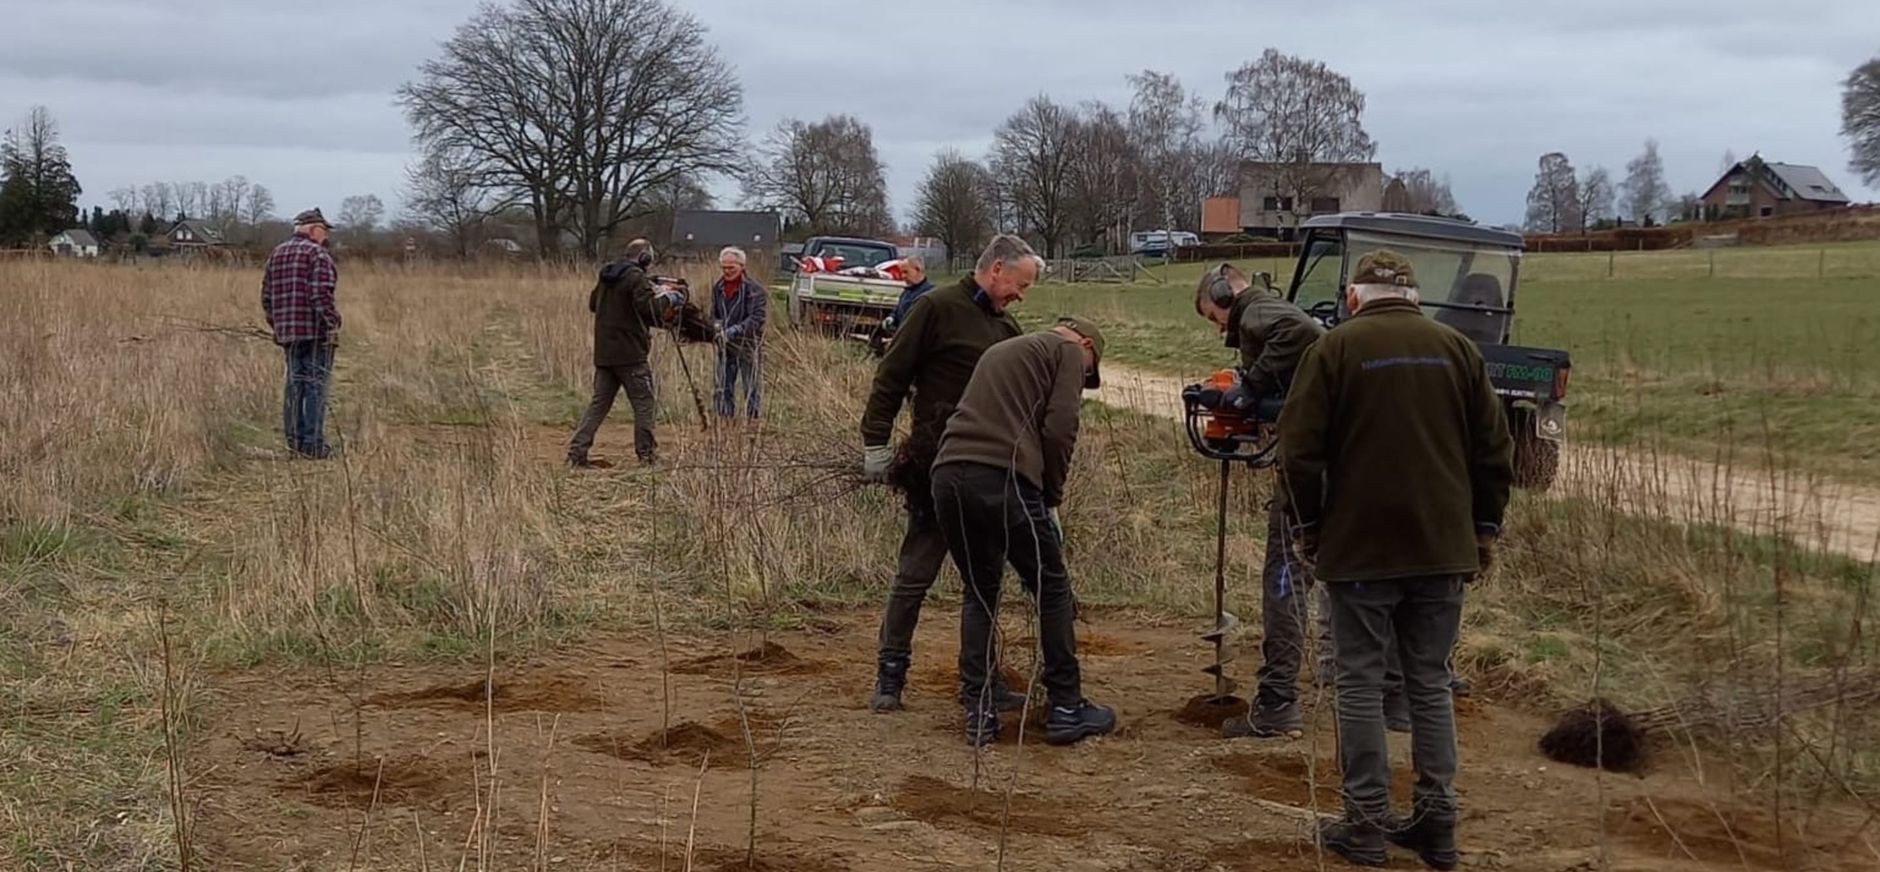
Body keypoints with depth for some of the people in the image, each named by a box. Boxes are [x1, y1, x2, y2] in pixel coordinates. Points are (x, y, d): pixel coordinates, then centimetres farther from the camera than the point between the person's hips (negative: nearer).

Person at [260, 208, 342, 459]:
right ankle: (312, 444, -6)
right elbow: (321, 294, -19)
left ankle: (294, 441, 13)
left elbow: (267, 296, 15)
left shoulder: (276, 254, 15)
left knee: (295, 383, 12)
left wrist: (277, 325, 22)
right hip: (315, 329, -7)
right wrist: (333, 324, -16)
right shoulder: (317, 254, -8)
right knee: (315, 385, -4)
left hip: (288, 331, 7)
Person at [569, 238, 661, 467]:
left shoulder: (606, 276, 13)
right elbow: (648, 309, -20)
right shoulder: (637, 278, -11)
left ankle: (577, 451, 3)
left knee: (599, 403, 10)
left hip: (603, 352, 7)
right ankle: (646, 453, 5)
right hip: (630, 353, -7)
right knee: (644, 403, 3)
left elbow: (593, 304, 24)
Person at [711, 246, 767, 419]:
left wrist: (734, 330, -32)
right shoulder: (718, 287, 7)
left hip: (748, 346, -5)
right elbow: (714, 315, 14)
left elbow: (756, 319, -20)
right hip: (726, 347, 5)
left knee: (752, 389, -1)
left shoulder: (754, 289, -12)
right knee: (723, 390, 9)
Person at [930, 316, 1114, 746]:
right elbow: (1059, 430, -2)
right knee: (1052, 591, 9)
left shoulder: (1000, 351, 34)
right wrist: (1053, 494, 11)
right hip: (1001, 477, -6)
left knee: (979, 594, 19)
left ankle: (978, 712, 13)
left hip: (948, 475, 7)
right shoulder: (1068, 351, 12)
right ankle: (1066, 708, 14)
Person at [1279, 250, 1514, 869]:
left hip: (1360, 548, -3)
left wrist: (1309, 525, 5)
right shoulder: (1456, 348, 6)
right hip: (1444, 548, 3)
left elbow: (1299, 448, -7)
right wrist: (1485, 527, 15)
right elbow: (1494, 448, 6)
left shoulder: (1337, 348, -4)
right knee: (1431, 684, 11)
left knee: (1361, 684, 4)